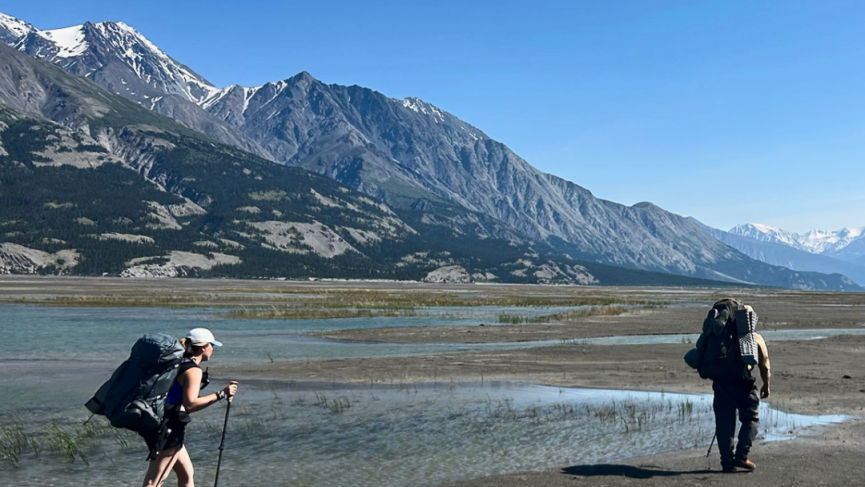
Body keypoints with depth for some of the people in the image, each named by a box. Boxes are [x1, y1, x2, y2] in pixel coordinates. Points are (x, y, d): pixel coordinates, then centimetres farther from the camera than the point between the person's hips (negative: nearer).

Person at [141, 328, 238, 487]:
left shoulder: (179, 364, 13)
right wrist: (221, 394, -24)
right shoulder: (193, 370, -15)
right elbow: (190, 404, -26)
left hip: (166, 427, 10)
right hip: (168, 429, -10)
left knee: (186, 474, 17)